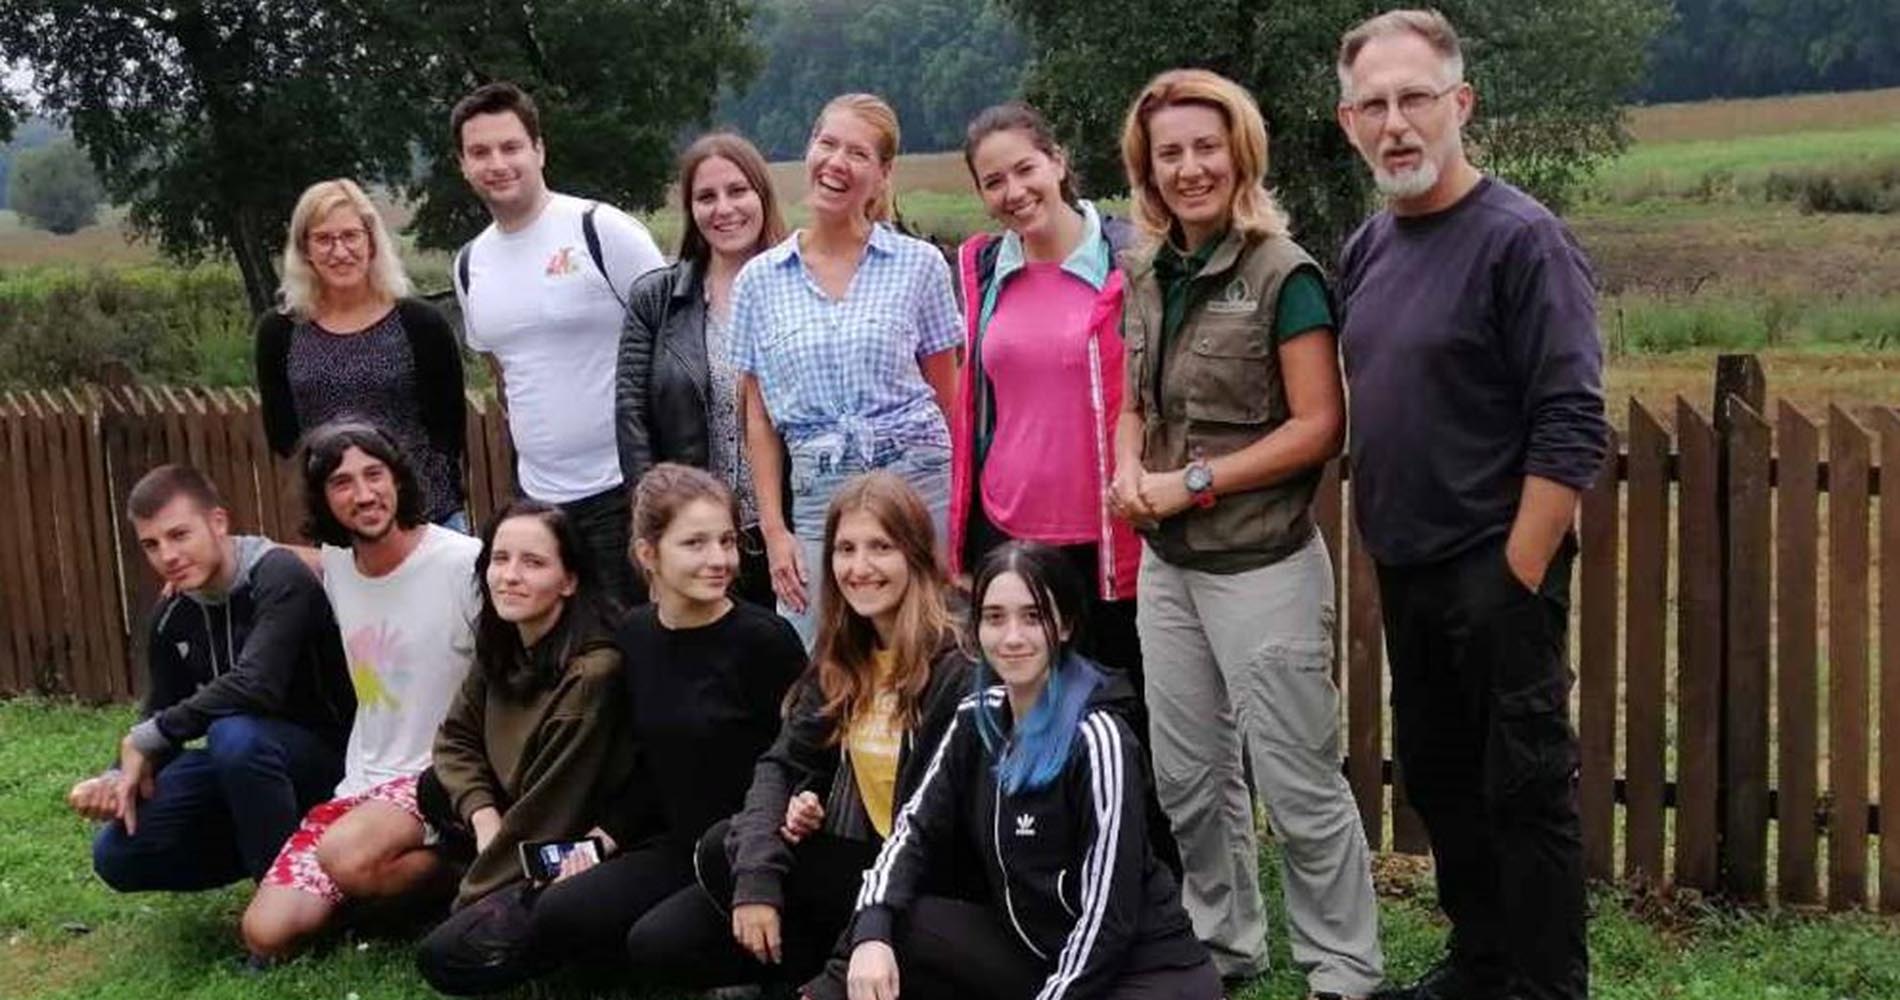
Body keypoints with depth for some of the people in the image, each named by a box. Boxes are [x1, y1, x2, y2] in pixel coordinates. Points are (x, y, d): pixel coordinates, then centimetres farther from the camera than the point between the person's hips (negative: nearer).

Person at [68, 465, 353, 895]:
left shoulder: (278, 578, -20)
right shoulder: (171, 616, 3)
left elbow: (255, 685, -34)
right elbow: (160, 719, 7)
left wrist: (143, 740, -24)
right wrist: (120, 777, -15)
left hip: (324, 758, -7)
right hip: (242, 765, 7)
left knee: (234, 735, -37)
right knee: (119, 855, -7)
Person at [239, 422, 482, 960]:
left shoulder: (465, 563, -13)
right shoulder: (334, 564, 7)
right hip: (363, 780, 6)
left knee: (346, 856, -34)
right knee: (266, 933, -8)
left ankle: (455, 865, -7)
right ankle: (393, 880, 14)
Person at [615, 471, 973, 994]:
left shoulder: (956, 668, -17)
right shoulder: (839, 659, 7)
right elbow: (783, 764, -1)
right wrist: (757, 877, -19)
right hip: (847, 867, 8)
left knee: (721, 850, -16)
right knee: (655, 945, 1)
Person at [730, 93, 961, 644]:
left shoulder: (920, 264, 3)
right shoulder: (759, 280, 7)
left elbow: (946, 397, 5)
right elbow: (759, 419, 9)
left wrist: (962, 506, -1)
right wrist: (773, 530, 3)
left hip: (918, 484, -1)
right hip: (818, 495, 1)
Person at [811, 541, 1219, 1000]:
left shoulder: (1096, 739, -17)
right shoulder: (978, 720, 2)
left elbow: (1107, 916, -18)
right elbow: (917, 828, -1)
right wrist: (872, 933, -18)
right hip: (1028, 951, 6)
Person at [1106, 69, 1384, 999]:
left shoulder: (1282, 274, -12)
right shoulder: (1146, 277, 7)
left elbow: (1319, 427, -15)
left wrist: (1194, 482, -16)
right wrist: (1129, 470, -5)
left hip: (1262, 567, -6)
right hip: (1167, 566, 7)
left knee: (1298, 783, 1)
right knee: (1186, 778, 15)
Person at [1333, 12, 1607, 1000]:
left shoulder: (1522, 239, -13)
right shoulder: (1366, 248, 8)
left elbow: (1571, 429, -17)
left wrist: (1516, 579, -19)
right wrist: (1381, 546, 12)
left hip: (1496, 571, -7)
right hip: (1405, 568, 7)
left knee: (1524, 787, 2)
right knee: (1437, 777, 17)